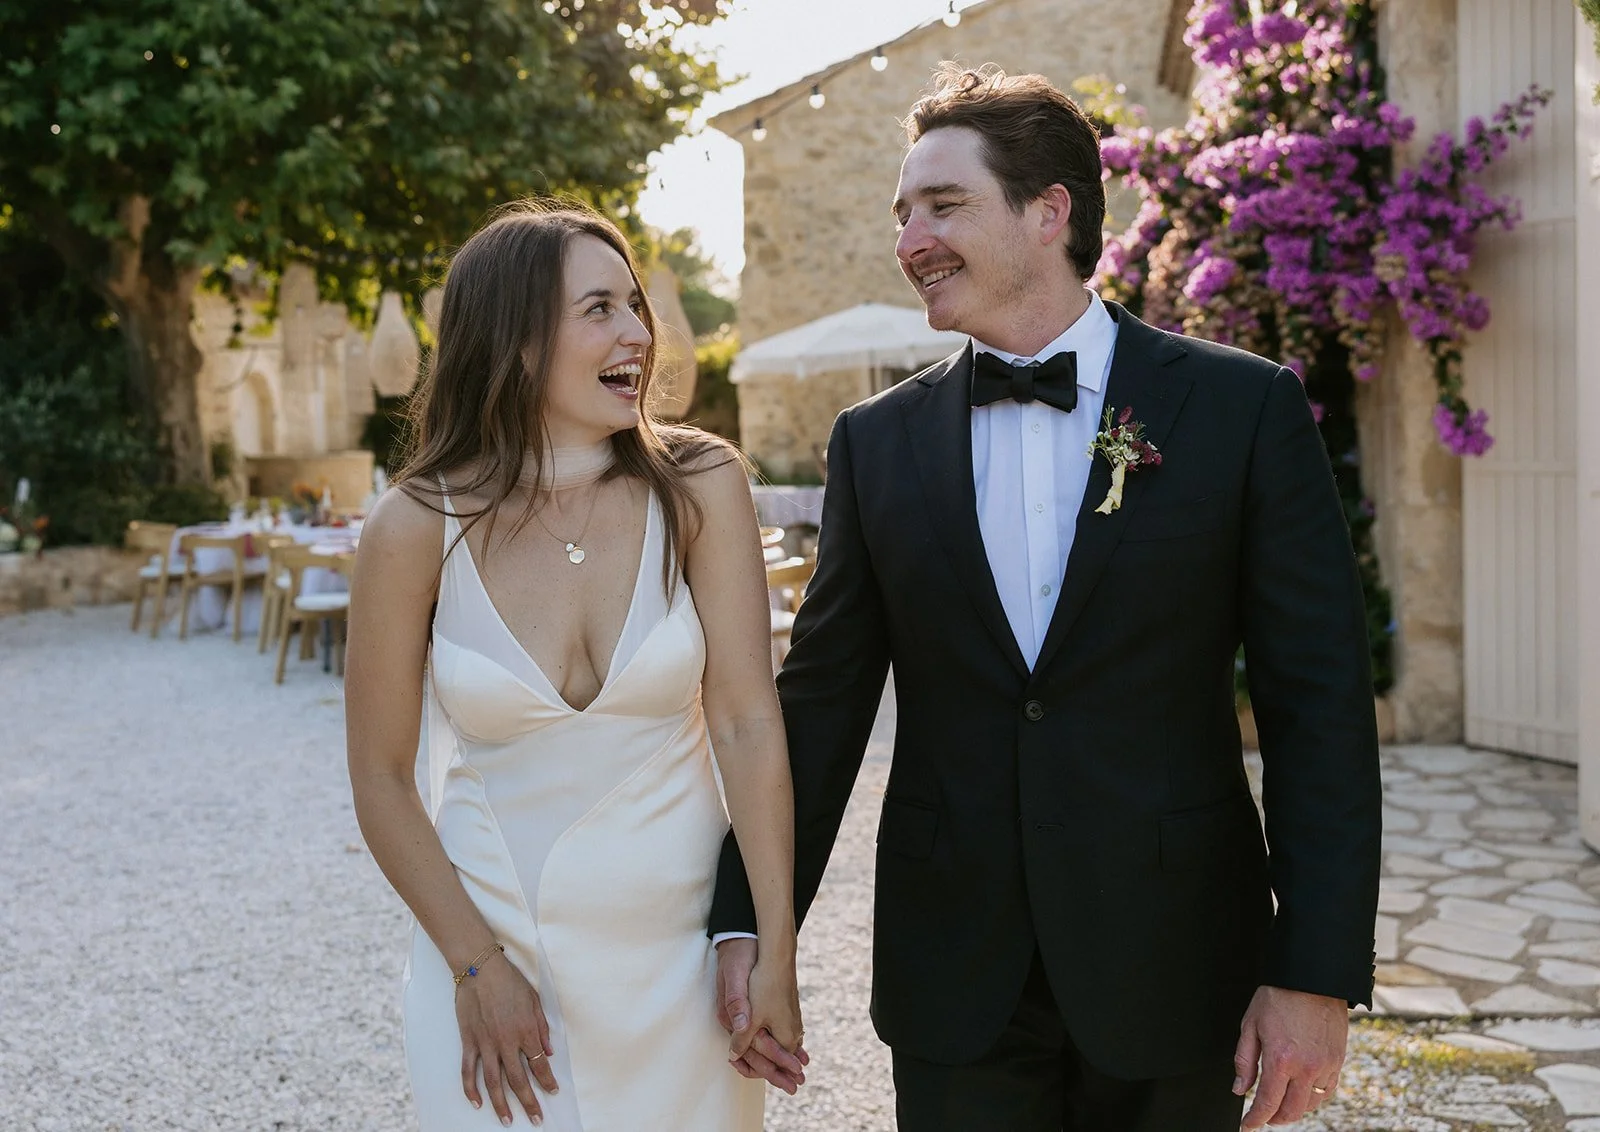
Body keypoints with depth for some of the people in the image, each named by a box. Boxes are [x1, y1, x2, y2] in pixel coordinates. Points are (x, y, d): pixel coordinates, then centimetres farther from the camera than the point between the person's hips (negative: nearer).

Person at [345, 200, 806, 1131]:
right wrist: (476, 971, -7)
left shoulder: (700, 486, -11)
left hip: (679, 946, 1)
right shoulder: (418, 528, -12)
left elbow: (748, 722, -12)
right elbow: (383, 779, -4)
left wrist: (776, 955, -14)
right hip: (497, 941, -1)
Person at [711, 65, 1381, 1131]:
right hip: (953, 984, 2)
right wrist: (749, 921, -1)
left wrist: (1318, 974, -10)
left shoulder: (1246, 409, -5)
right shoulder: (878, 441, 3)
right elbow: (822, 699, 5)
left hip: (1174, 967, -1)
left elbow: (1321, 707, -6)